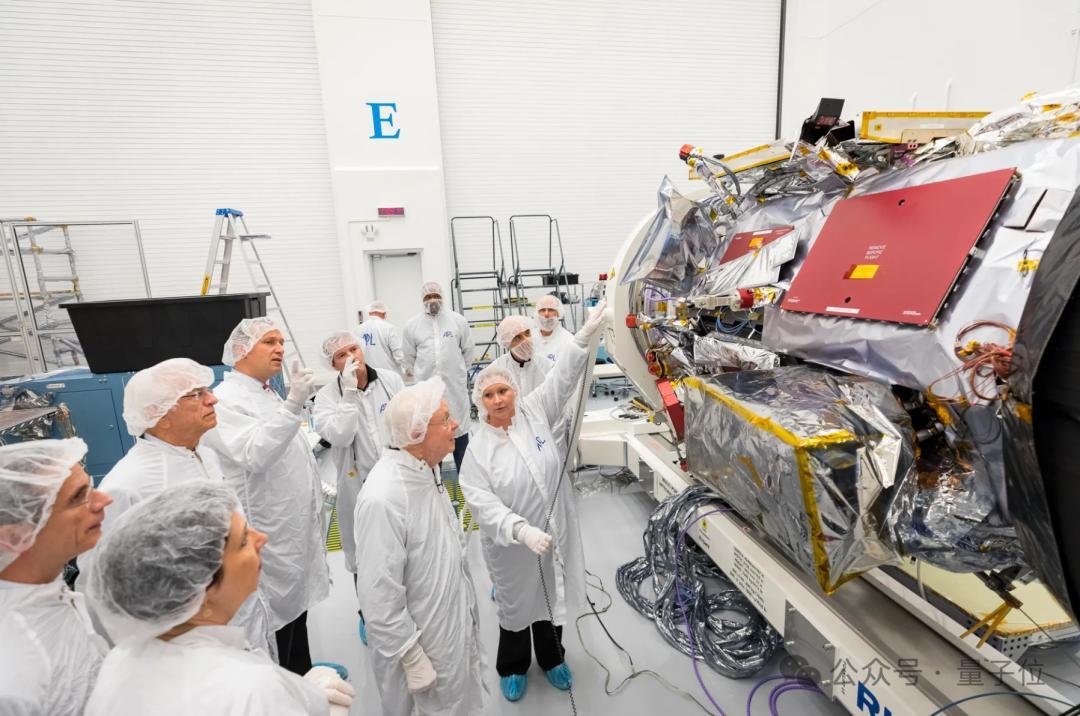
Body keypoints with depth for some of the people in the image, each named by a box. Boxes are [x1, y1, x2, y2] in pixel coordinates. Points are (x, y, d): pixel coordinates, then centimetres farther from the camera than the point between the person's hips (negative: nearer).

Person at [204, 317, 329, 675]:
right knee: (277, 618, 5)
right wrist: (293, 404, -43)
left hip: (297, 525, 9)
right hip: (269, 534, -9)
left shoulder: (268, 394, 11)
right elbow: (255, 455, -33)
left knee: (298, 605, 22)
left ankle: (302, 675, 40)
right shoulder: (225, 400, -17)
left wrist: (316, 494, 21)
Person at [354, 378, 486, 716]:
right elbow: (380, 597, -27)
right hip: (421, 643, -8)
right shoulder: (383, 499, -33)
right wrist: (412, 659, -17)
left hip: (455, 624, 8)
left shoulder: (425, 471, -5)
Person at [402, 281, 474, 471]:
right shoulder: (412, 325, 2)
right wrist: (420, 374, 10)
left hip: (455, 385, 0)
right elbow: (408, 356, 9)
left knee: (459, 428, 9)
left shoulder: (458, 320, 1)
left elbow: (468, 350, 7)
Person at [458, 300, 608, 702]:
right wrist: (522, 530, -35)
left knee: (552, 598, 24)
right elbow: (482, 502, -21)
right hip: (512, 544, -2)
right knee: (516, 606, 20)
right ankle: (513, 668, 48)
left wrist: (585, 337, -24)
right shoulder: (478, 449, -15)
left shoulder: (535, 412, -8)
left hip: (556, 532, 3)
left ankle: (551, 658, 51)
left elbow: (562, 379, -13)